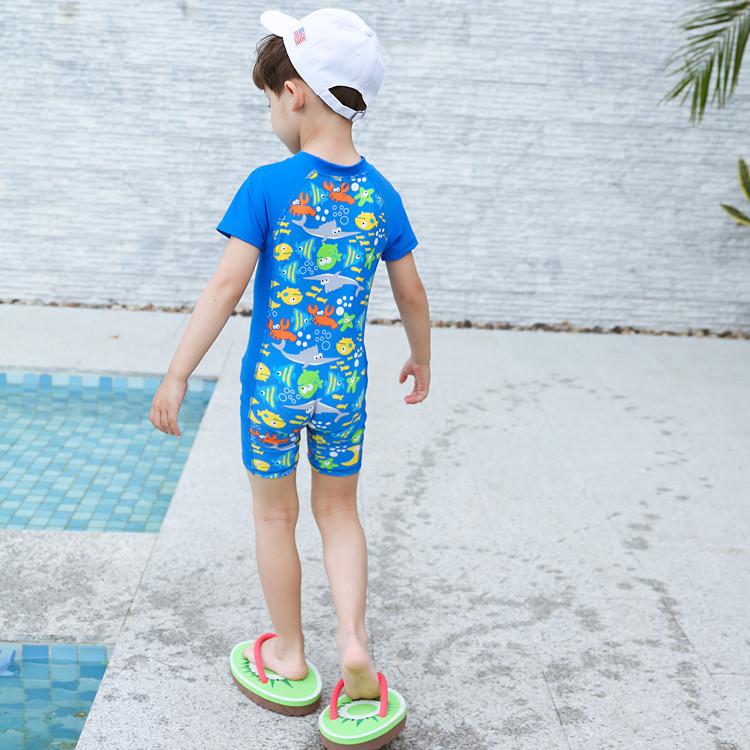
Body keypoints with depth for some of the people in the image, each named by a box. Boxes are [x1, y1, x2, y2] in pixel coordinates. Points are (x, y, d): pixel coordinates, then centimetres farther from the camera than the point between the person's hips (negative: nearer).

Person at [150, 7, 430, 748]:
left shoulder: (268, 186, -13)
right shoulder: (381, 195, 0)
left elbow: (226, 286, -16)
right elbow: (411, 294, 6)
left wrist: (175, 377, -10)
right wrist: (421, 359, 24)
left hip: (272, 382, -3)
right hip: (344, 385, 3)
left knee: (274, 516, 15)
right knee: (338, 512, 21)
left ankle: (288, 659, 30)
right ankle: (353, 644, 9)